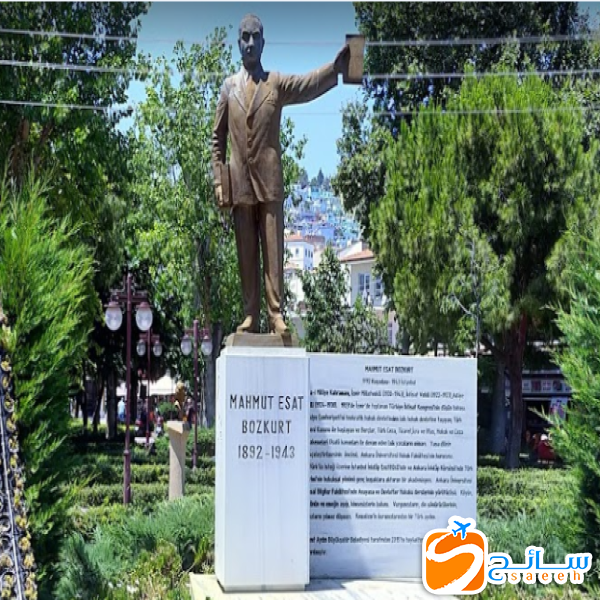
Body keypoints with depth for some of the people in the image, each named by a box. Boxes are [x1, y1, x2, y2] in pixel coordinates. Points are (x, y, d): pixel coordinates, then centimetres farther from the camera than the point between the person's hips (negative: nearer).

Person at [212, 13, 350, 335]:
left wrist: (336, 67, -31)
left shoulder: (277, 82, 7)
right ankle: (250, 314, 7)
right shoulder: (229, 87, 13)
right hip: (240, 182, 2)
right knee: (245, 252, 4)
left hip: (269, 180, -2)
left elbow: (309, 84, -12)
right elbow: (218, 138, 12)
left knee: (273, 248, -3)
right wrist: (218, 181, 4)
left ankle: (276, 313, -1)